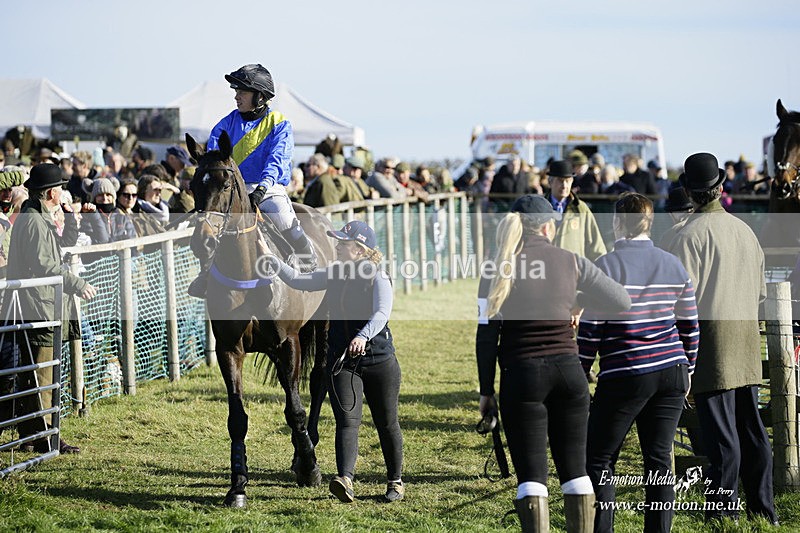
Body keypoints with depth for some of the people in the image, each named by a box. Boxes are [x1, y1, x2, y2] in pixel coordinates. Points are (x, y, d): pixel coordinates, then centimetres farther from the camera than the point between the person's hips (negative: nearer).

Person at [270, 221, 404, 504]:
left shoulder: (378, 278, -13)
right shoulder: (334, 275, 7)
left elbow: (382, 313, -28)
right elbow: (298, 281, 8)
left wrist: (363, 336, -45)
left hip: (379, 360, -4)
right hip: (341, 362, 4)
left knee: (387, 424, 9)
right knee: (347, 421, -11)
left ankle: (395, 482, 25)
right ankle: (345, 480, -26)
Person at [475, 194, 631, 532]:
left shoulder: (498, 270, -1)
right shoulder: (571, 262, 4)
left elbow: (486, 336, -3)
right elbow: (622, 301, 8)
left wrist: (486, 391, 3)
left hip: (521, 375, -2)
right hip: (568, 371, 2)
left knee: (531, 474, -1)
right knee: (574, 468, 11)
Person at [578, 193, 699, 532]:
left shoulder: (605, 267, -8)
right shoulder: (673, 265, 7)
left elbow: (590, 330, -8)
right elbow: (689, 326, 12)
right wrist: (687, 371, 23)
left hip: (624, 377, -5)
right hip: (671, 373, 5)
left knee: (598, 458, 4)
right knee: (659, 457, 9)